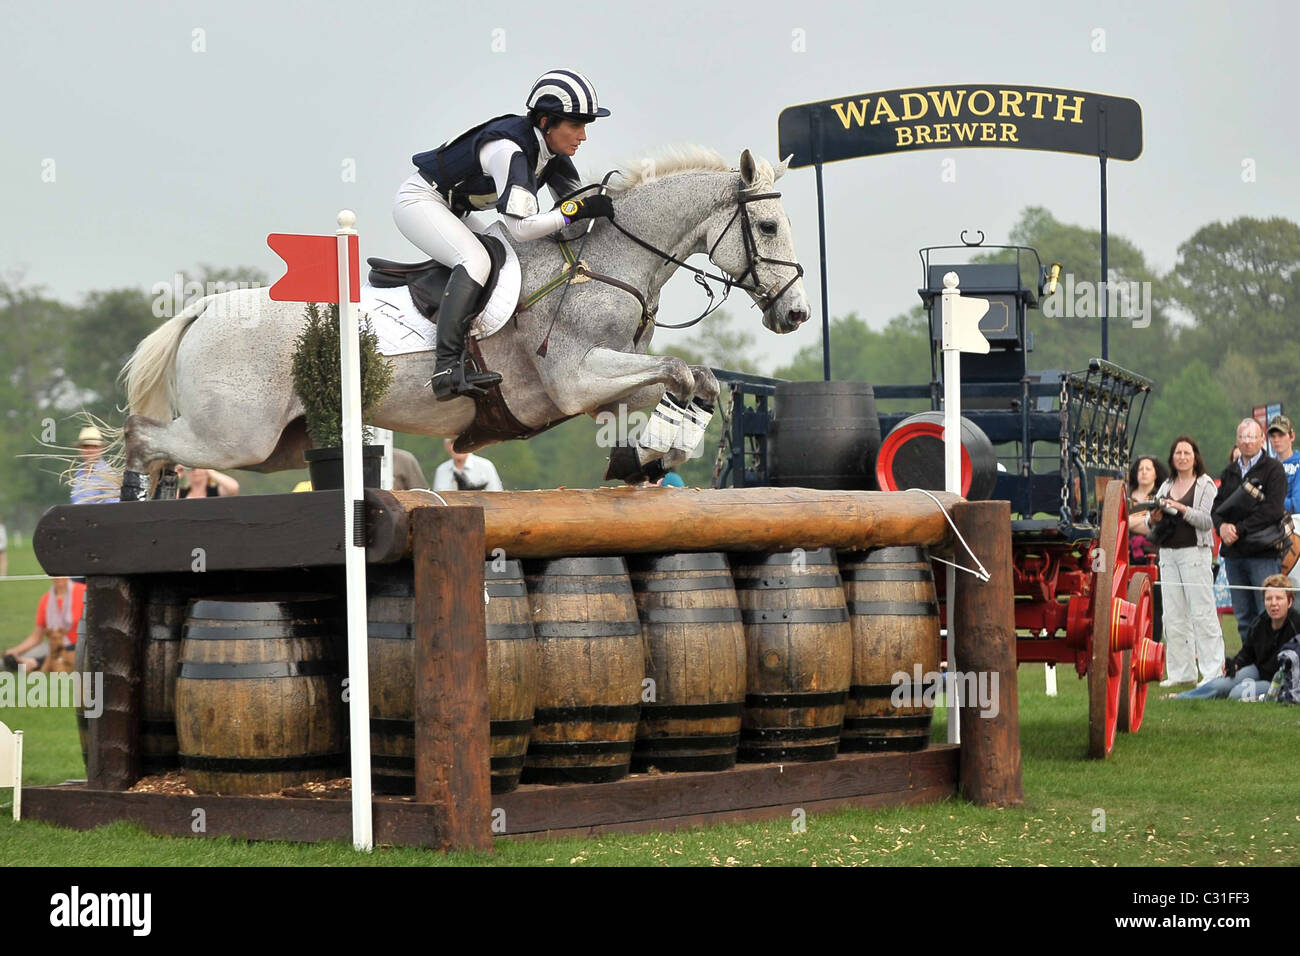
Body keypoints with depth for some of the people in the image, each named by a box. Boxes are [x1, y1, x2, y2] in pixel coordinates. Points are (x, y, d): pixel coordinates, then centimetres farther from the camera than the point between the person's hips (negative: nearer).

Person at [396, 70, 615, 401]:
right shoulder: (509, 149, -31)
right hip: (419, 201, -10)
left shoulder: (552, 152, -4)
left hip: (451, 211, 10)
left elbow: (575, 199, 9)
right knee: (476, 261, -29)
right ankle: (446, 369, -37)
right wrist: (578, 209, -32)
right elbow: (520, 228, -37)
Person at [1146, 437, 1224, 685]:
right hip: (1168, 552, 6)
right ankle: (1181, 672, 10)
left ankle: (1213, 671, -7)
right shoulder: (1166, 486, 16)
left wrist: (1182, 509, -22)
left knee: (1202, 613, -9)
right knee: (1173, 616, 5)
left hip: (1195, 551, -6)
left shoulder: (1205, 485, 0)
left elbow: (1207, 520, -10)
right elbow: (1151, 524, 17)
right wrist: (1154, 518, -6)